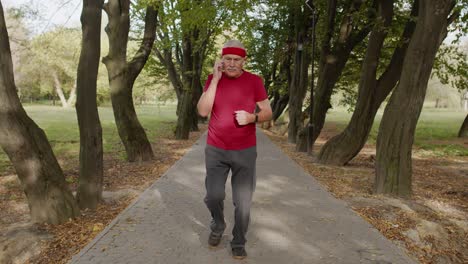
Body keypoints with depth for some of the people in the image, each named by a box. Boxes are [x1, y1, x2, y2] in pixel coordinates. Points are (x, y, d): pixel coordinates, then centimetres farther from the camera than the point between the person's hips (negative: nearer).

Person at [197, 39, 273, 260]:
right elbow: (202, 111, -11)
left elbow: (267, 112, 3)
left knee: (243, 201, -1)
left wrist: (252, 117, -20)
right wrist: (216, 79, -15)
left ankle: (239, 243, 20)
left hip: (245, 151, -1)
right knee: (213, 196, 3)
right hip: (215, 150, 1)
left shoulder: (254, 81, -3)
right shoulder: (212, 79, 1)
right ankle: (217, 226, 34)